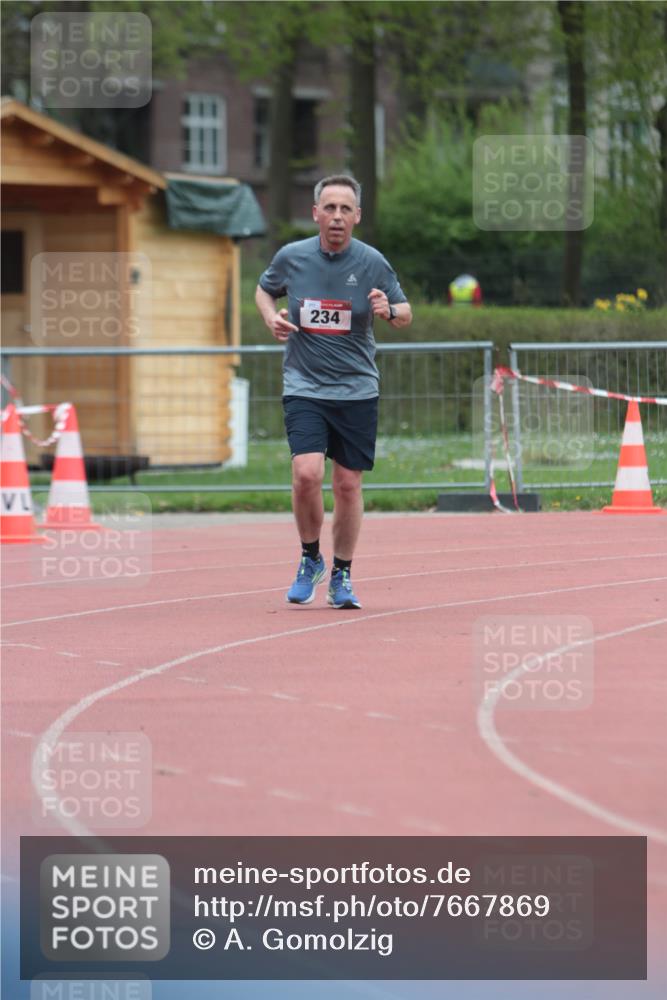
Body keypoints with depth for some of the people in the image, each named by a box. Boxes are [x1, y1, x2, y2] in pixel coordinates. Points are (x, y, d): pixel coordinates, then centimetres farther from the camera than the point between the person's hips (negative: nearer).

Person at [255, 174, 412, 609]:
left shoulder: (372, 262, -3)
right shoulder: (291, 257, -1)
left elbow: (406, 313, 7)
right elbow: (264, 290, 19)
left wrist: (389, 310, -16)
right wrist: (271, 316, -3)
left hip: (357, 391, 1)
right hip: (304, 388, 0)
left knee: (348, 484, 3)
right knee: (307, 474, -18)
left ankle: (341, 576, 20)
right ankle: (310, 560, 6)